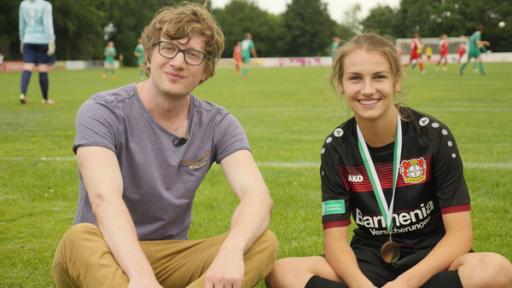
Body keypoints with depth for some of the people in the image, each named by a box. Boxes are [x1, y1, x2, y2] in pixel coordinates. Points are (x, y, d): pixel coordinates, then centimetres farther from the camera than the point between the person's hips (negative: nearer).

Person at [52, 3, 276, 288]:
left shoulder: (217, 124, -3)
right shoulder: (103, 112, -13)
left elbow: (257, 194, -19)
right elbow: (104, 199, -30)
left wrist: (232, 250, -42)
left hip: (171, 259, 3)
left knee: (263, 243, -22)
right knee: (80, 240, -37)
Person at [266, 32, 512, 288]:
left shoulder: (433, 135, -12)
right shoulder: (337, 147, -6)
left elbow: (460, 233, -15)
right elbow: (335, 238, -10)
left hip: (429, 260, -1)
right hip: (369, 261, 2)